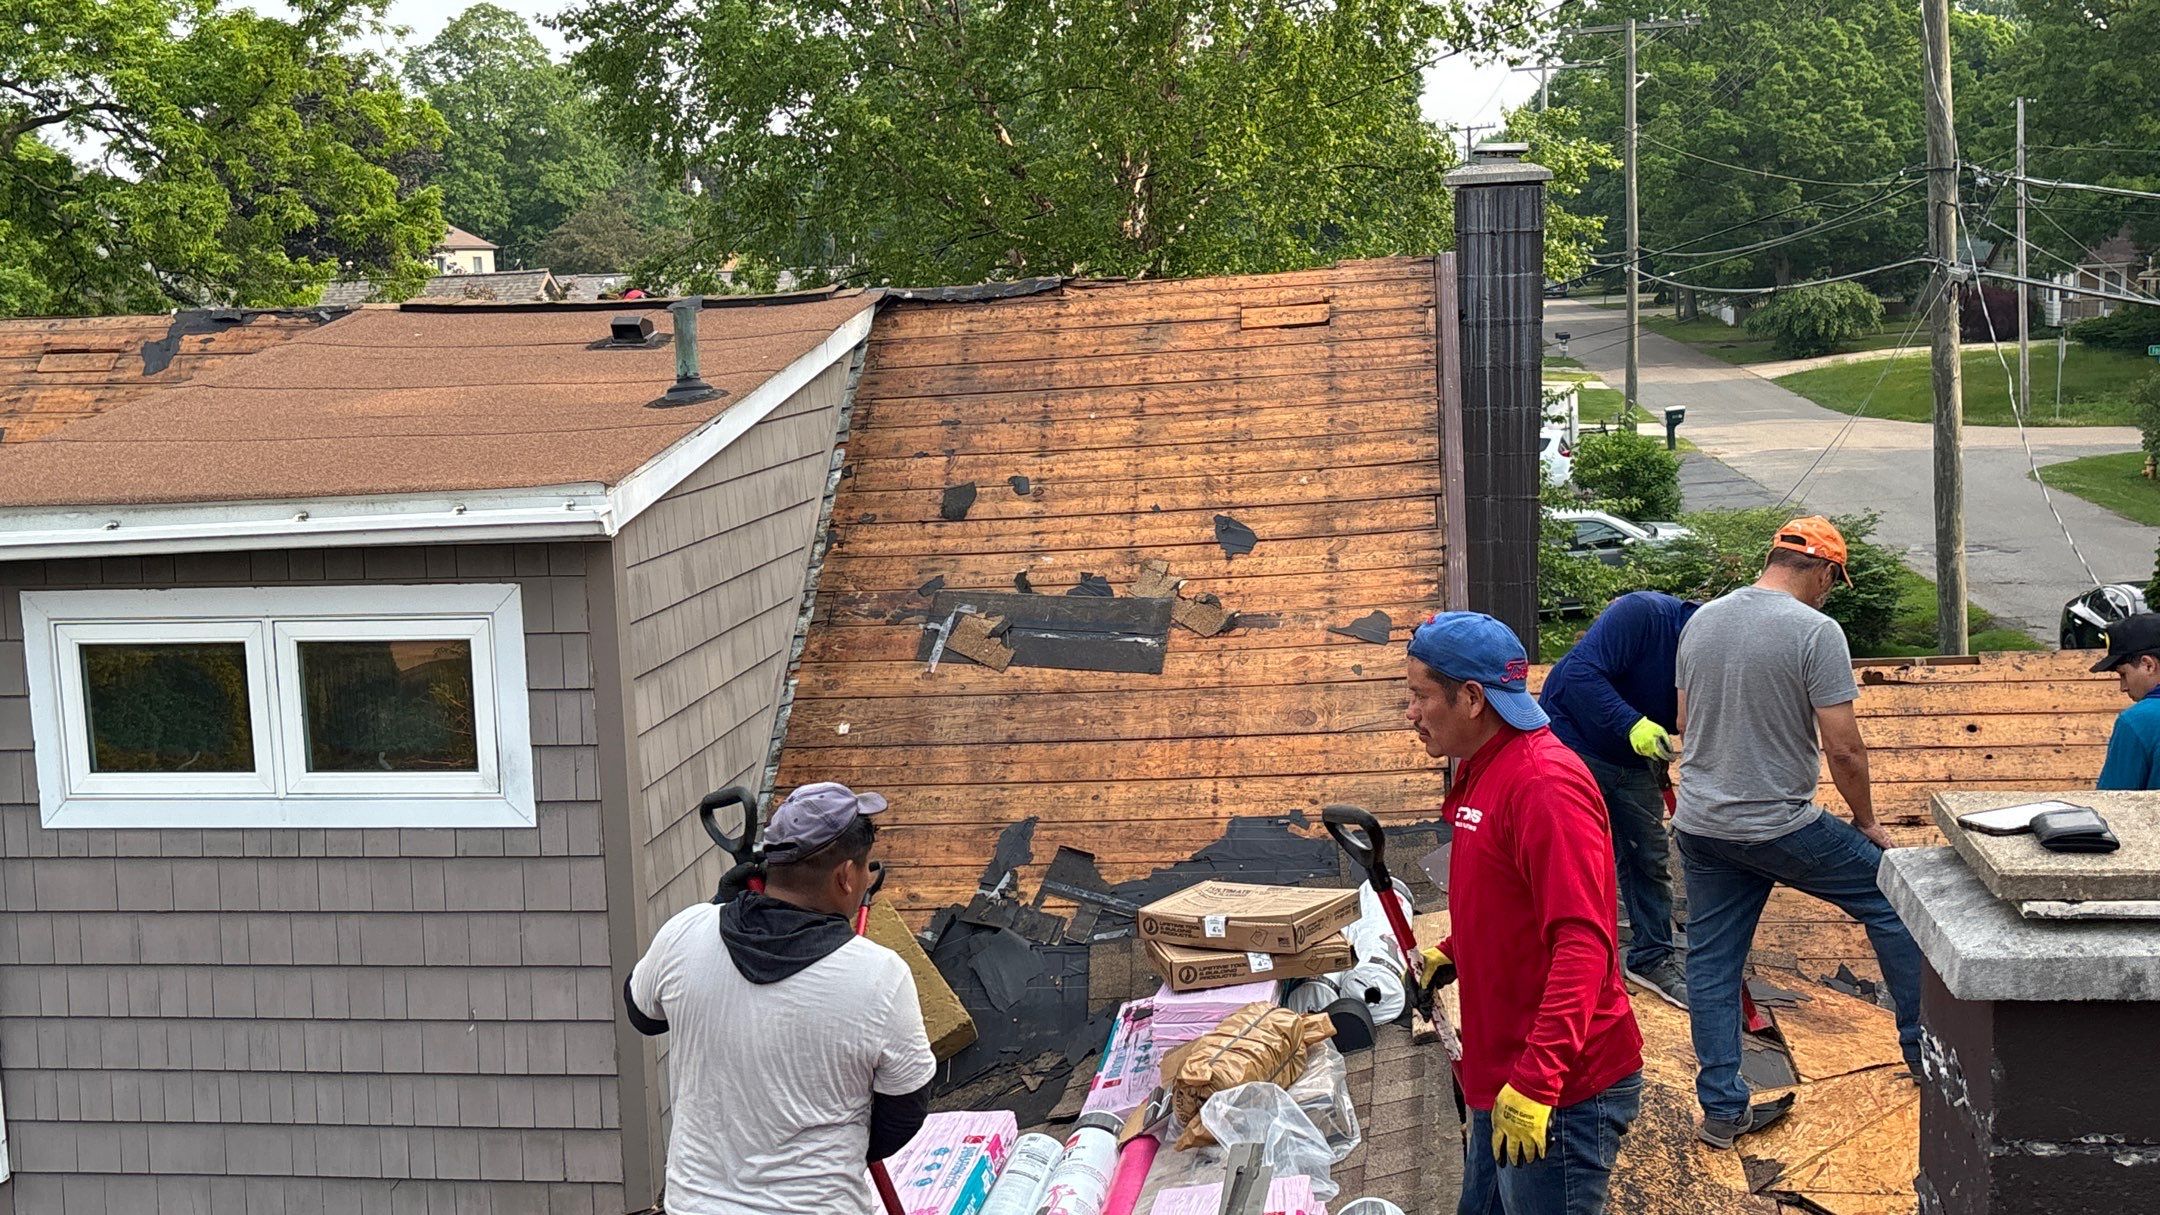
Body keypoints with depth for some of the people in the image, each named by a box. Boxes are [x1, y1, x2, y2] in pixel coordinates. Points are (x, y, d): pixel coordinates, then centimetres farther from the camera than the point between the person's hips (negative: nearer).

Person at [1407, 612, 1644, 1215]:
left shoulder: (1544, 783, -21)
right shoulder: (1484, 775, 10)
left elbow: (1582, 943, -27)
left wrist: (1536, 1081, -31)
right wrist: (1451, 954, 12)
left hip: (1562, 1096, -10)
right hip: (1502, 1084, 10)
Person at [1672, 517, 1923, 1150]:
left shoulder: (1700, 621, 6)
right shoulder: (1815, 630, -13)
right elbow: (1843, 748, -14)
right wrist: (1867, 821, 1)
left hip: (1699, 828, 6)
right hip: (1781, 828, -6)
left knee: (1711, 966, 11)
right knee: (1891, 901, 14)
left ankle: (1722, 1109, 14)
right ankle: (1925, 1049, 24)